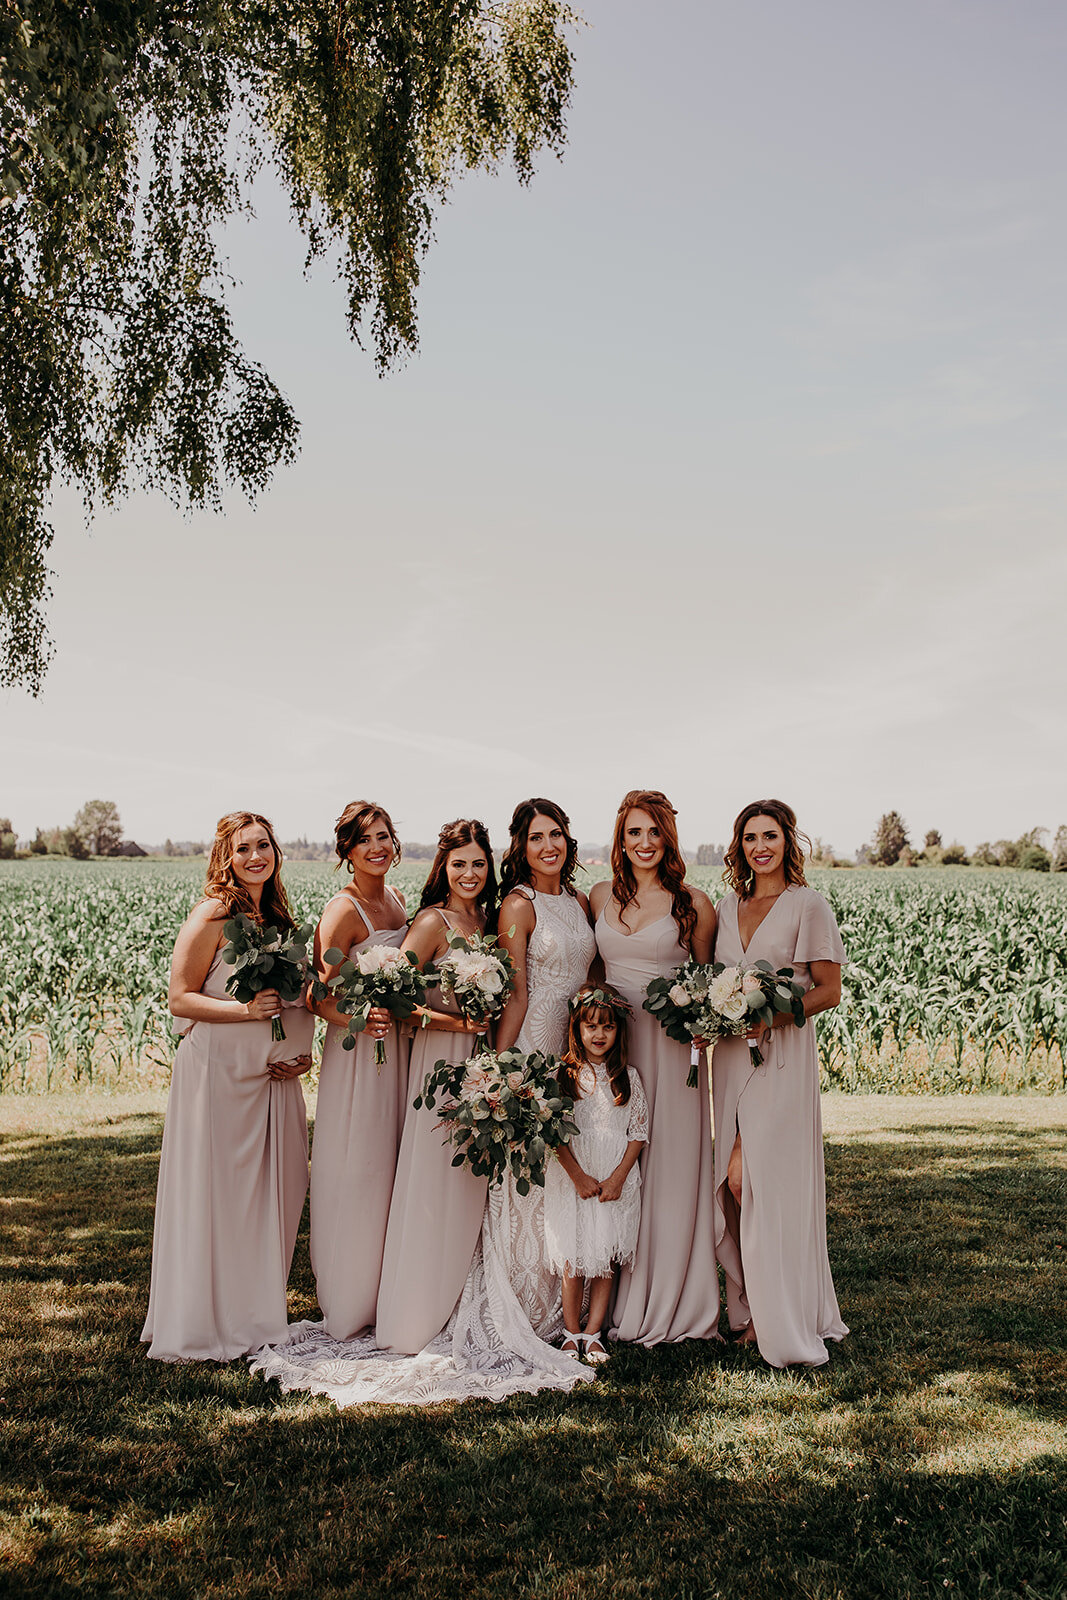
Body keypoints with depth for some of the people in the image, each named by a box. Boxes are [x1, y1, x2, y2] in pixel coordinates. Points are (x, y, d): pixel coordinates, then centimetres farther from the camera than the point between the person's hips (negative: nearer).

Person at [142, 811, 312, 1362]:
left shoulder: (278, 917, 11)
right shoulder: (213, 914, -10)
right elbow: (179, 999, -11)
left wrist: (301, 1051, 7)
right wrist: (245, 1010, -23)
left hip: (272, 1078, 7)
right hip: (218, 1074, -7)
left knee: (271, 1197, 12)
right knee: (214, 1197, 0)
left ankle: (255, 1315, 27)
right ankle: (205, 1325, 14)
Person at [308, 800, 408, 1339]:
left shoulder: (397, 901, 9)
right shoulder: (343, 911, -15)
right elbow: (320, 995, -16)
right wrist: (357, 1019, -32)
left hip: (397, 1045, 8)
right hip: (355, 1051, -8)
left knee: (390, 1169, 14)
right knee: (355, 1171, -1)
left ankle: (383, 1291, 28)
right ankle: (348, 1304, 15)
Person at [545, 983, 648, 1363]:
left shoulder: (627, 1076, 4)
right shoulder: (563, 1074, -1)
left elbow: (639, 1131, 3)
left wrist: (617, 1177, -7)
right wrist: (579, 1176, -10)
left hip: (616, 1180, 2)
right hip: (572, 1178, -1)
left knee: (607, 1259, 4)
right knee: (573, 1260, 1)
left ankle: (592, 1334, 15)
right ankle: (571, 1333, 16)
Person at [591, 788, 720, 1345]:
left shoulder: (693, 903, 0)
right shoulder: (600, 897, 9)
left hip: (671, 1044, -3)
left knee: (669, 1165, 2)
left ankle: (665, 1303, 16)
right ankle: (616, 1296, 19)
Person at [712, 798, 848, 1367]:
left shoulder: (808, 905, -4)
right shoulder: (728, 907, 12)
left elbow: (829, 991, -5)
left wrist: (770, 1014, -18)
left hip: (782, 1053, -6)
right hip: (731, 1053, 6)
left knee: (748, 1179, -9)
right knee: (734, 1186, 7)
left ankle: (783, 1320, 5)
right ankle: (752, 1309, 20)